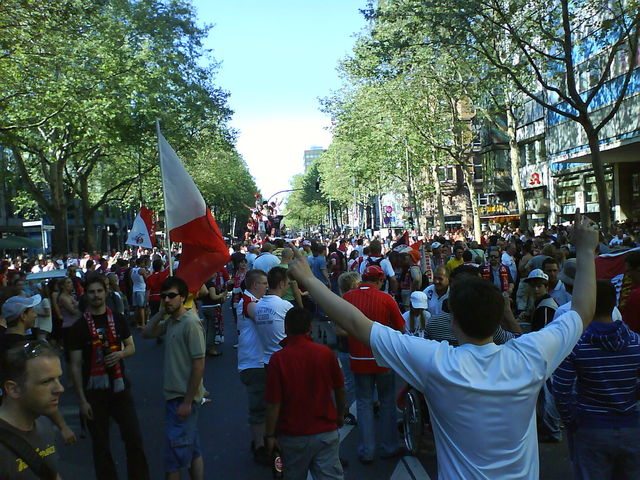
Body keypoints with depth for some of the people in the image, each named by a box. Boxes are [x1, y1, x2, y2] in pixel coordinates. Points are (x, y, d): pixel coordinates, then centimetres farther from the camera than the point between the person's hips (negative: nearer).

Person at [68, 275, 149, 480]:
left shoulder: (118, 319, 3)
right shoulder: (79, 327, -5)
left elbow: (131, 347, 12)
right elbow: (75, 366, -4)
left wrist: (120, 354, -12)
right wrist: (82, 400, -8)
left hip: (119, 387, 2)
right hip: (94, 391, -2)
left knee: (134, 438, 4)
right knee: (100, 445, 11)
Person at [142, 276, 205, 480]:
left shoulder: (190, 323, -19)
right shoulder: (170, 321, 6)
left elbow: (199, 365, -20)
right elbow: (147, 333, 15)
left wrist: (187, 402, -19)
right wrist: (161, 311, 3)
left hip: (184, 397, -9)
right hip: (174, 394, 9)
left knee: (175, 450, 0)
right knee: (192, 449, 18)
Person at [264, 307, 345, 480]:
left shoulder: (278, 358, -16)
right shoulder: (325, 352, -9)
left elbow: (274, 403, -16)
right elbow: (340, 390, 4)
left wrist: (270, 435, -3)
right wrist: (340, 415, 21)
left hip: (293, 435, -1)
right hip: (326, 432, 1)